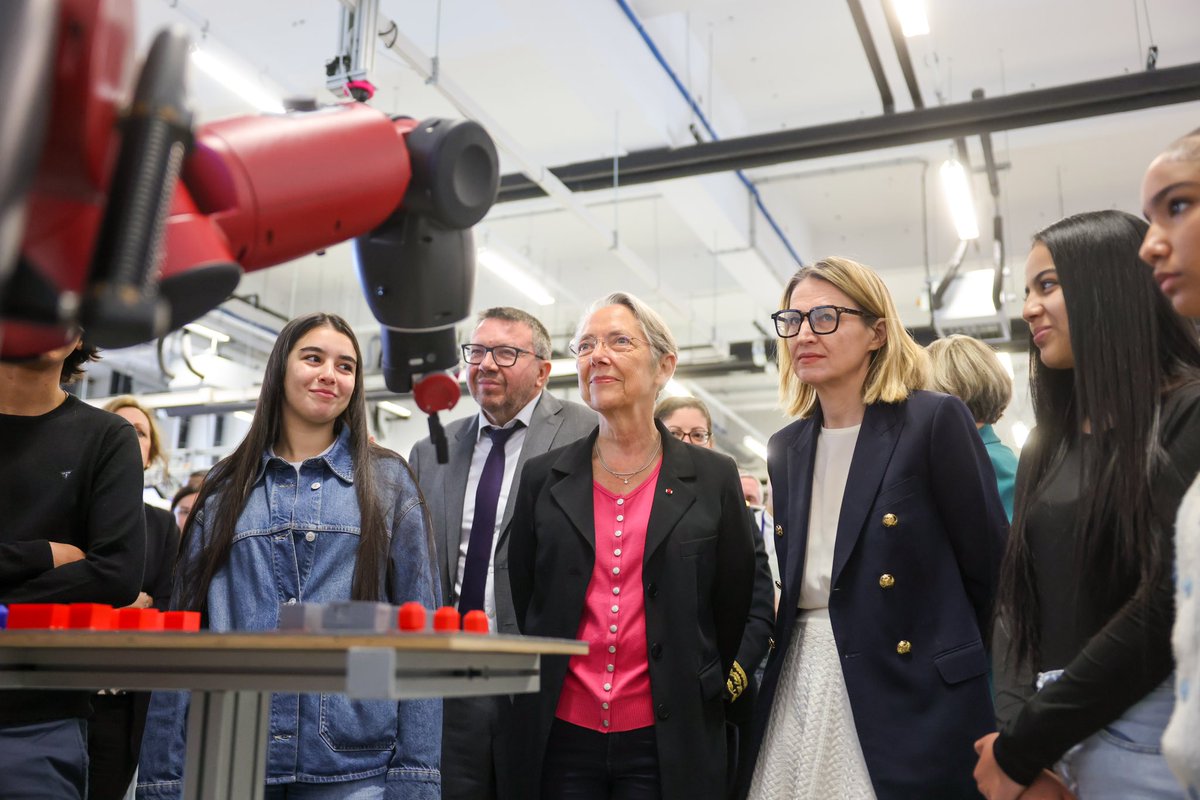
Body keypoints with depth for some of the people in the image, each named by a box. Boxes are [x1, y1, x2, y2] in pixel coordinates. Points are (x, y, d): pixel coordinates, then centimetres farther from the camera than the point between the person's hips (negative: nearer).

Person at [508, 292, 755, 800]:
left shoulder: (714, 479, -1)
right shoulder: (542, 478, 3)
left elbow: (737, 610, 4)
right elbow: (521, 603, 9)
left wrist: (705, 702, 6)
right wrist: (535, 696, 11)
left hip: (667, 740, -1)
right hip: (561, 737, 1)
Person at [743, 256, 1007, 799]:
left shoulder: (935, 421, -9)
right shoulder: (787, 448, 10)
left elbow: (990, 569, -6)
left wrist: (956, 667, -1)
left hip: (912, 699, -5)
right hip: (798, 689, 5)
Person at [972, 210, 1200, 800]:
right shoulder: (1044, 451, 13)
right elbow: (1016, 602, 7)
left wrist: (1023, 748, -14)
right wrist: (1012, 728, -11)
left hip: (1148, 737, -5)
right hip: (1054, 737, 6)